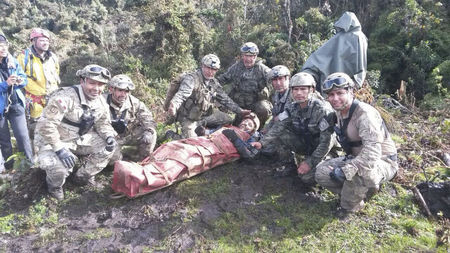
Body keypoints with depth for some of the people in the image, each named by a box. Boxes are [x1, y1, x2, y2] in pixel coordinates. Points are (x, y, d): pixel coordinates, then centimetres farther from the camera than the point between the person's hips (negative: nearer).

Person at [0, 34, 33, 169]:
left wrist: (20, 81, -16)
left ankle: (30, 165, 5)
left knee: (23, 136, -5)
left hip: (16, 105, 2)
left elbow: (24, 78, 6)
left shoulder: (13, 61, 3)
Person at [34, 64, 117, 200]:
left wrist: (109, 136, -14)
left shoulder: (101, 102, -4)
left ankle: (84, 176, 12)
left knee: (108, 146, -8)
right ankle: (55, 185, 8)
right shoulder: (65, 97, -29)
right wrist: (59, 149, -35)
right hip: (53, 141, -7)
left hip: (80, 139, 7)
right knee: (58, 167, -32)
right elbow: (46, 125, -32)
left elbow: (103, 123, 8)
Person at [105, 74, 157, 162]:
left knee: (151, 135, -16)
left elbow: (148, 119, -7)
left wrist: (148, 131, -26)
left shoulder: (134, 102, -10)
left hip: (130, 134, 3)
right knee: (113, 157, -29)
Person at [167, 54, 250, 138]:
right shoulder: (191, 78, -17)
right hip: (189, 118, -6)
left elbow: (225, 99, 10)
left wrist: (239, 110, 3)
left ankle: (200, 123, 2)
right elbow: (182, 94, -33)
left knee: (227, 119, -6)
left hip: (205, 115, 7)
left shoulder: (214, 83, 5)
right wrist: (174, 105, -54)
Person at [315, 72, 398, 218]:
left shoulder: (365, 113, -28)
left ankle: (349, 207, -9)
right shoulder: (340, 112, -1)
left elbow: (372, 152, -38)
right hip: (355, 157, 8)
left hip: (382, 162, -8)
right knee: (321, 173, -7)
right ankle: (365, 189, 8)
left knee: (359, 171, -40)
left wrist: (345, 170, -40)